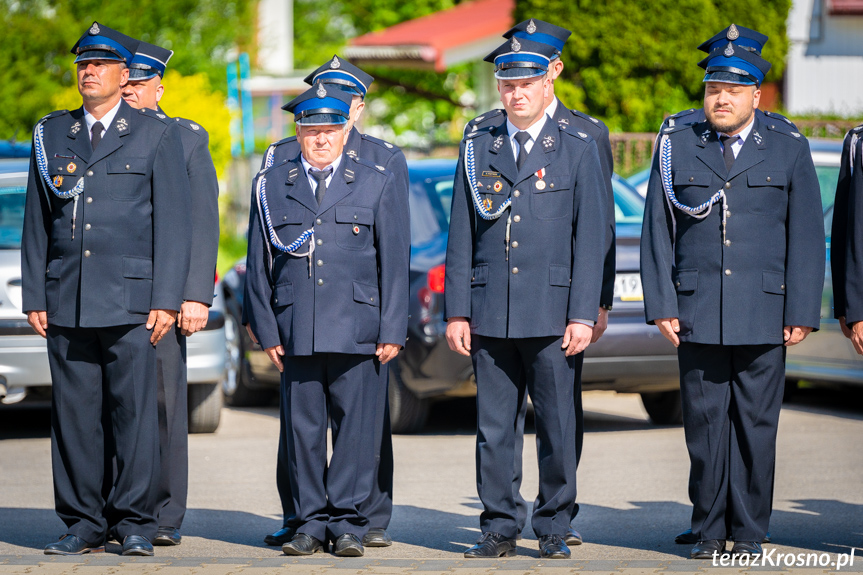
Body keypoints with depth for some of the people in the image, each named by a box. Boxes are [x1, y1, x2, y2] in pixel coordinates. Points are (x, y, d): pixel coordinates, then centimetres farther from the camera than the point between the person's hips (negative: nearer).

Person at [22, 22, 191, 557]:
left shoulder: (157, 135, 5)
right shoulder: (51, 134, 14)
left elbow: (174, 222, 1)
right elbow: (37, 224, 15)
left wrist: (167, 300, -6)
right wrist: (34, 297, 8)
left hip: (131, 298, -3)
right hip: (67, 301, 3)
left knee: (136, 412, -4)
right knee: (73, 413, 3)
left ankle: (136, 523, 4)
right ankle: (84, 523, 10)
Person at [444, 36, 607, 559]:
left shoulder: (577, 150, 4)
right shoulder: (478, 150, 10)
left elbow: (591, 238, 1)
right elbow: (461, 237, 10)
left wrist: (584, 315, -7)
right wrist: (457, 312, 3)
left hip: (553, 314, -2)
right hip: (491, 315, 2)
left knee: (558, 428, 1)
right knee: (493, 428, 3)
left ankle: (554, 530, 10)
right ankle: (499, 530, 11)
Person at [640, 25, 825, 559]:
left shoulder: (789, 149, 4)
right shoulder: (677, 146, 7)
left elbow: (806, 235, 3)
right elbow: (658, 231, 6)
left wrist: (802, 312, -3)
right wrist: (661, 305, -1)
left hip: (764, 314, -1)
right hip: (698, 314, 1)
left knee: (756, 424, 2)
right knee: (704, 421, 2)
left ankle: (750, 532, 11)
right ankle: (709, 530, 11)